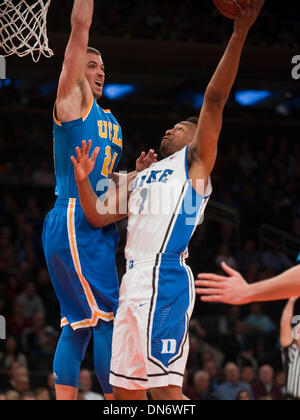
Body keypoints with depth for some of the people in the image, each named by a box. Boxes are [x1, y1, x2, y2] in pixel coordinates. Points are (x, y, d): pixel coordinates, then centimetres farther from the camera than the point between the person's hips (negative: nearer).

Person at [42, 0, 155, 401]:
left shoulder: (110, 122, 23)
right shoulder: (73, 98, 1)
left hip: (97, 227, 9)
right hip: (74, 221, -9)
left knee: (78, 325, 6)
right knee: (108, 317, -13)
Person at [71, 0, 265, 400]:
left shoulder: (194, 161, 7)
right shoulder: (141, 176, 29)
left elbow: (214, 99, -5)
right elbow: (99, 216, 25)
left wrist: (240, 32, -15)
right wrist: (82, 180, 7)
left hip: (164, 277, -8)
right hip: (133, 278, 8)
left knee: (165, 388, -16)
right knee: (125, 388, 8)